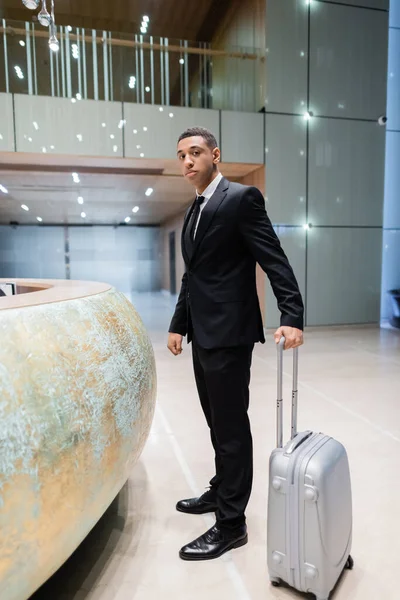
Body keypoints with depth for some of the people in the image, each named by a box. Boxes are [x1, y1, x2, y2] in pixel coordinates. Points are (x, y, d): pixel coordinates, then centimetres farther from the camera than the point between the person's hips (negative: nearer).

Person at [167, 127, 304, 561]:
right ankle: (222, 492, 39)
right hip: (203, 334, 9)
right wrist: (179, 325, 16)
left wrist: (292, 317, -24)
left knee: (232, 426, 2)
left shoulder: (241, 197, -9)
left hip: (229, 334, -8)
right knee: (218, 423, 20)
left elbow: (275, 261, -15)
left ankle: (231, 524, 18)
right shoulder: (194, 211, 16)